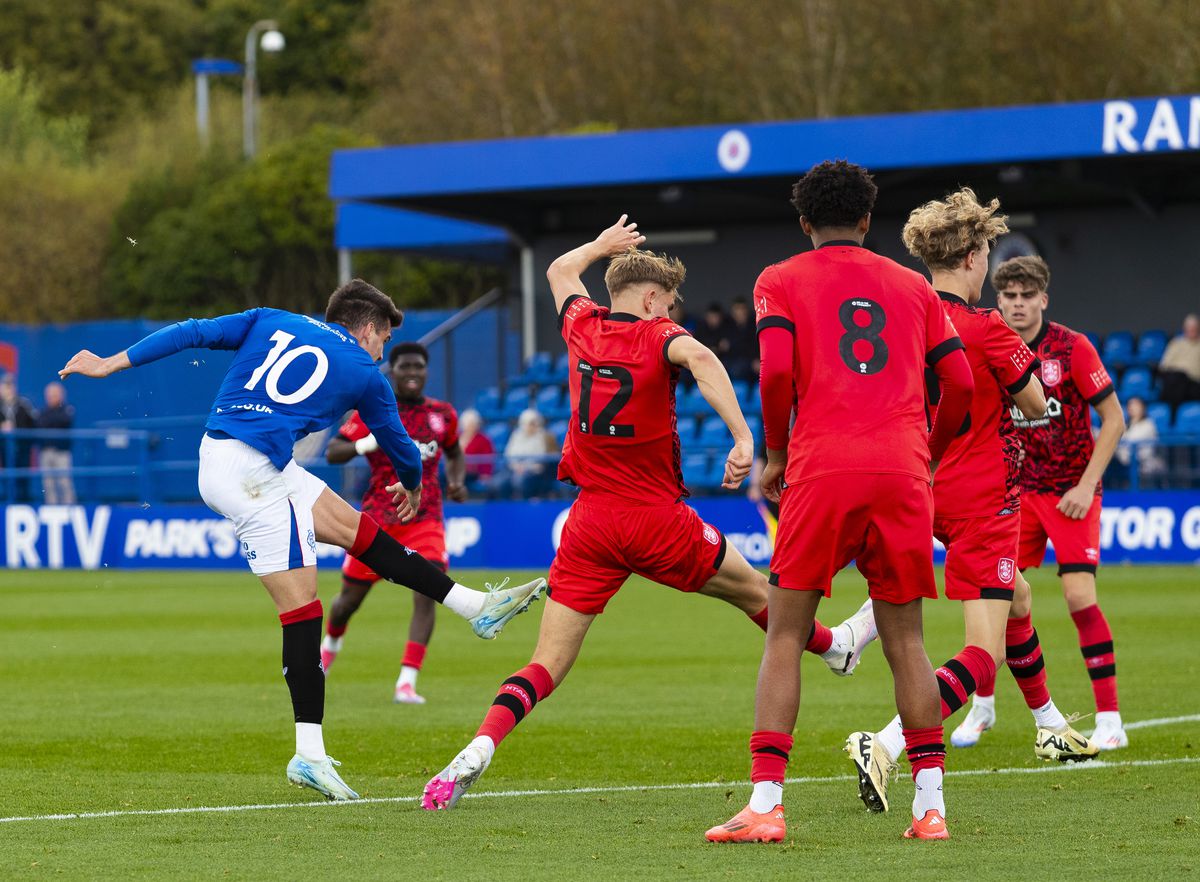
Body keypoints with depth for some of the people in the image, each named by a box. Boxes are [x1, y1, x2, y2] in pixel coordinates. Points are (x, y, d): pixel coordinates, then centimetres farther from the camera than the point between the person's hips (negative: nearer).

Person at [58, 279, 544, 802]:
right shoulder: (364, 374, 6)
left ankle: (475, 606, 20)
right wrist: (412, 488, 44)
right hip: (252, 472, -8)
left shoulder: (270, 322, 18)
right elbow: (398, 445, 22)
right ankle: (309, 754, -10)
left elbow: (192, 333, 9)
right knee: (301, 606, -6)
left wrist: (110, 365, 12)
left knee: (357, 528, 13)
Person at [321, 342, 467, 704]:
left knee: (427, 594, -19)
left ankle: (407, 683, -19)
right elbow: (332, 453, -6)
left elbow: (455, 453, 25)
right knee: (352, 596, 9)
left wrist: (457, 481, 4)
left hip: (425, 520, 1)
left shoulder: (442, 414, 7)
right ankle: (330, 644, 45)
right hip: (378, 518, -1)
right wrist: (368, 443, -25)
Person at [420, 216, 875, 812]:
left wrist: (603, 244, 47)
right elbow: (699, 356, -32)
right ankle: (835, 647, 47)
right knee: (752, 590, 24)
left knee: (547, 665, -2)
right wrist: (742, 437, -36)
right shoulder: (657, 336, -7)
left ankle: (477, 751, -23)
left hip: (589, 524, 3)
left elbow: (559, 271, 29)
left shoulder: (583, 327, 7)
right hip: (657, 520, -3)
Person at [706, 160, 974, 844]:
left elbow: (777, 370, -5)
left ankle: (765, 805, -7)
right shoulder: (913, 286, 19)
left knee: (786, 635, 2)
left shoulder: (780, 282, 11)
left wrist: (775, 452, 8)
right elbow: (960, 382, 11)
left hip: (821, 469, -2)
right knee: (906, 639, 8)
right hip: (903, 470, 2)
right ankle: (931, 806, 1)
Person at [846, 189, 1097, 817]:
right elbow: (1036, 406, -5)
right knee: (984, 654, -11)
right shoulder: (985, 329, -18)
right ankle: (885, 745, -30)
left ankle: (1049, 728, 50)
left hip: (930, 490, 8)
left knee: (1017, 603, 31)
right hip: (984, 499, -8)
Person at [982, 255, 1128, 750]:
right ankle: (983, 706, 19)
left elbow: (1114, 420, -9)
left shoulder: (1072, 348, -12)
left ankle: (1109, 719, -9)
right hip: (1017, 491, 4)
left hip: (1071, 493, -4)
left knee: (1079, 596, -17)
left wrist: (1086, 486, -15)